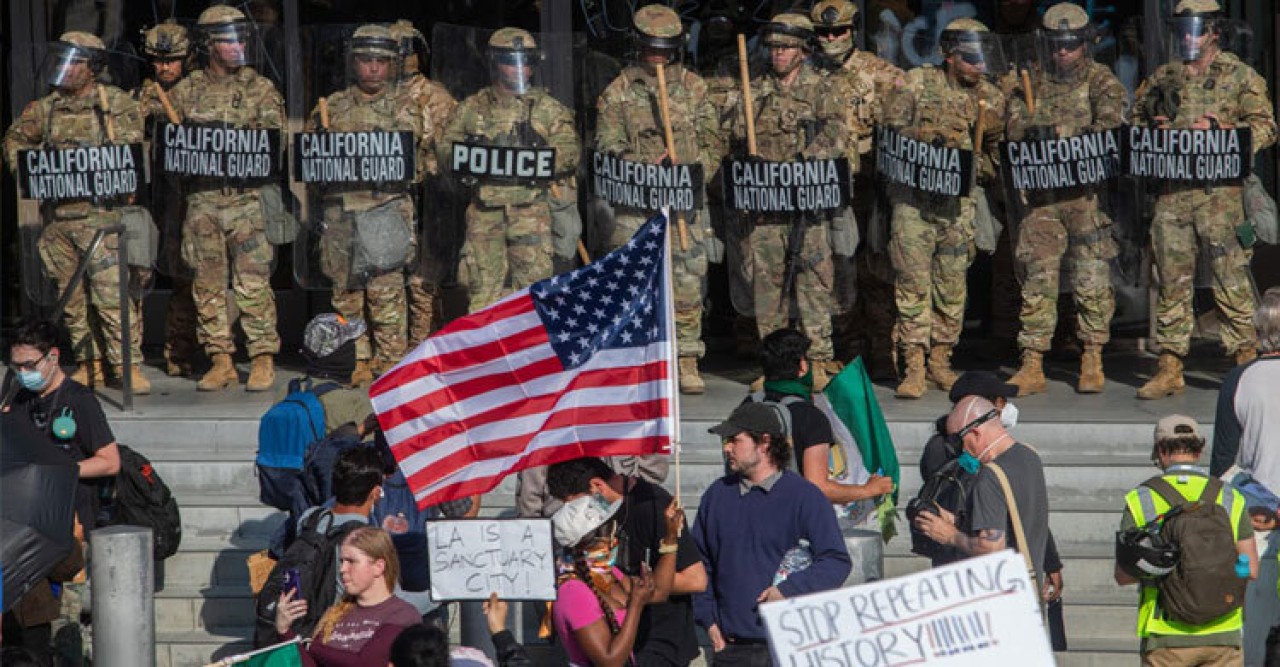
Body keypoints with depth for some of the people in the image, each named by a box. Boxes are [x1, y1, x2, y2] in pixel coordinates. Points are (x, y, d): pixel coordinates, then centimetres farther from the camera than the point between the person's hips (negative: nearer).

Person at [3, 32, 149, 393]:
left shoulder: (118, 104, 1)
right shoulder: (47, 108, 13)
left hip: (99, 211, -5)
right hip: (57, 213, 5)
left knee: (111, 291, -12)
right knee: (72, 294, 7)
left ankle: (128, 365, -8)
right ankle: (89, 363, 15)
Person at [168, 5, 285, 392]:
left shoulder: (260, 89, 6)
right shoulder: (186, 91, 11)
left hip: (247, 197, -3)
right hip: (201, 197, 3)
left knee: (253, 283, -6)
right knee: (207, 284, 4)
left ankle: (263, 360, 0)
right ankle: (221, 362, 11)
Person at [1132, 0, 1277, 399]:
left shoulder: (1240, 76, 4)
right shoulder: (1162, 79, 17)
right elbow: (1134, 120, 26)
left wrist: (1217, 129, -15)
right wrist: (1152, 129, 4)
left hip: (1219, 190, -4)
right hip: (1171, 192, 4)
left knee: (1231, 281, -4)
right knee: (1173, 281, 3)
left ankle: (1246, 362, 2)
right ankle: (1169, 369, 6)